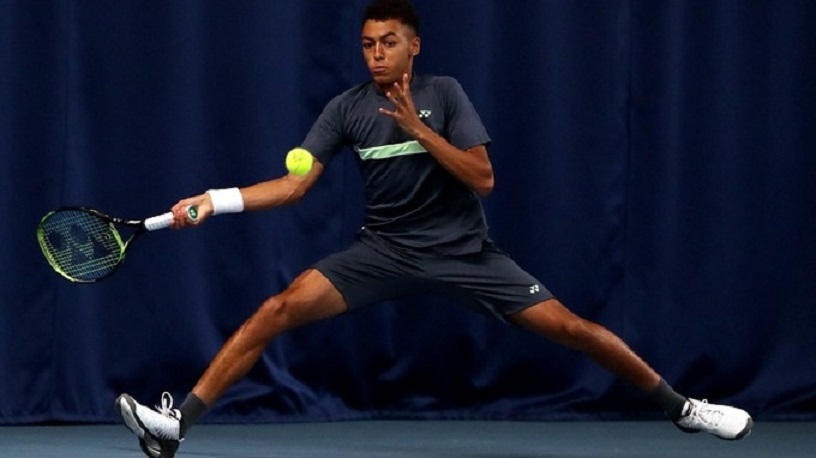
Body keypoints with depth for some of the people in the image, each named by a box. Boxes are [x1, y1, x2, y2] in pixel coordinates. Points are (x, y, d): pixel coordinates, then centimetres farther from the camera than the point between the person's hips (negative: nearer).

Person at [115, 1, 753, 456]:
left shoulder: (444, 94, -7)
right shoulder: (347, 108, -3)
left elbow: (483, 178, -14)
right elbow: (295, 184, -6)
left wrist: (417, 127, -24)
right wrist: (217, 199, -20)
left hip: (463, 250, -1)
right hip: (385, 250, 1)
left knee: (568, 327, -8)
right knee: (281, 308, -18)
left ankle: (679, 406, 10)